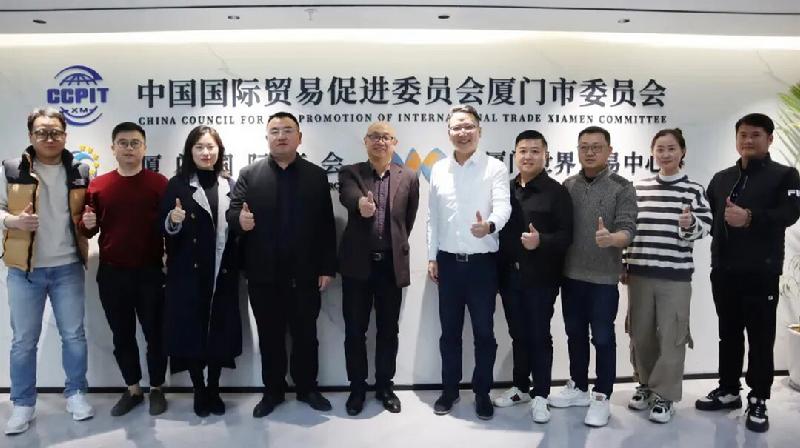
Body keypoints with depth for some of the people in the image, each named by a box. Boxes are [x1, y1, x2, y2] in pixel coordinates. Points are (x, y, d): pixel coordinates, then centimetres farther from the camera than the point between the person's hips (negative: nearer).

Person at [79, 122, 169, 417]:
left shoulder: (159, 183, -5)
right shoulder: (97, 185, 5)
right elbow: (87, 230, 12)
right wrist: (86, 224, -10)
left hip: (150, 272, -3)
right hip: (111, 274, 3)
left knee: (154, 333, 8)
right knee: (122, 335, 14)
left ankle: (157, 389, 25)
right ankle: (133, 389, 31)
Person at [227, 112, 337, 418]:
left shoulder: (317, 175, 4)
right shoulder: (249, 174, 4)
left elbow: (326, 226, 2)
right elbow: (232, 212, -2)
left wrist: (327, 268, -3)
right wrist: (239, 219, -27)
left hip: (305, 274, 0)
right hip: (264, 275, 0)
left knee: (306, 335, 11)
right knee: (269, 337, 12)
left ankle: (307, 388, 29)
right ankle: (273, 390, 28)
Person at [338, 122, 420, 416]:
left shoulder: (408, 178, 5)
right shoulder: (350, 173, 1)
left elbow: (409, 220, 11)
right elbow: (348, 196, -22)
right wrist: (360, 204, -44)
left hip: (392, 264, 1)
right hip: (358, 263, -1)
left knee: (388, 330, 10)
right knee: (355, 330, 7)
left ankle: (384, 386, 27)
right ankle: (357, 387, 24)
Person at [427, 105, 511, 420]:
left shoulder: (495, 168, -6)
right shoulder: (438, 169, 7)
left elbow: (503, 206, -20)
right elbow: (433, 217, 11)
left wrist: (489, 225, -42)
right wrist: (432, 257, 8)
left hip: (482, 262, -3)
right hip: (448, 262, 3)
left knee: (484, 332, 7)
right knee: (449, 331, 13)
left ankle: (482, 393, 24)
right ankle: (449, 390, 29)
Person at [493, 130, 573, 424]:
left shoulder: (557, 192, -3)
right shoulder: (506, 189, 10)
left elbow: (566, 235, -9)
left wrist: (541, 241, -26)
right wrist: (494, 254, 4)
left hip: (540, 276, -4)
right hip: (509, 275, 5)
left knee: (539, 335, 2)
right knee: (518, 334, 14)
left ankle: (540, 395, 14)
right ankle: (520, 388, 28)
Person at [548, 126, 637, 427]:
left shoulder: (622, 188, -5)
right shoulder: (567, 185, 7)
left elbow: (628, 230, -14)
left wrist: (610, 239, -36)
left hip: (603, 277, -4)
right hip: (571, 275, 4)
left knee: (602, 338, 4)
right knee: (575, 335, 15)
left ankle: (601, 397, 18)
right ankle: (578, 388, 31)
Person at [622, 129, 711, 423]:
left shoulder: (693, 189, 0)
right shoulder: (638, 188, 7)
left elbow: (704, 227, -6)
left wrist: (689, 224, -29)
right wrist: (622, 265, 10)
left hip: (675, 276, -3)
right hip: (639, 273, 3)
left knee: (671, 337, 3)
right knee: (640, 334, 11)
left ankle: (664, 395, 16)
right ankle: (645, 385, 30)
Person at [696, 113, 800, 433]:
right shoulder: (721, 178, 17)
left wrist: (750, 218, -29)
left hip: (761, 273, -4)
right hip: (724, 271, 5)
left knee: (760, 338, 2)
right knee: (728, 334, 14)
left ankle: (758, 401, 13)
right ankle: (728, 390, 27)